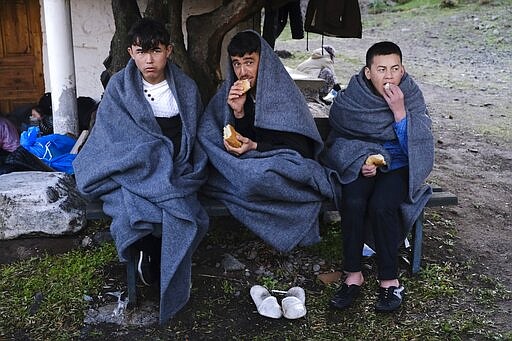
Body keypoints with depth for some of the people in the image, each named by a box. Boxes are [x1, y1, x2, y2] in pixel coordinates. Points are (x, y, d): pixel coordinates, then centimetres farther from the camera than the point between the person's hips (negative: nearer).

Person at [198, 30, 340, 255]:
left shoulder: (284, 93, -12)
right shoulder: (231, 92, 2)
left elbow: (300, 148, -12)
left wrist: (255, 147, -22)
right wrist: (238, 113, -16)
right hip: (247, 165, 5)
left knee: (257, 176, -37)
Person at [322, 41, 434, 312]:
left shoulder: (412, 98, -6)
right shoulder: (350, 99, -5)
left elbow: (416, 147, -15)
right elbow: (338, 142, 5)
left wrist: (399, 111, -25)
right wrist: (360, 162, -12)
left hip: (397, 167, -1)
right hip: (359, 165, 1)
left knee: (380, 206, -30)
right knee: (353, 203, -29)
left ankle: (389, 280, -16)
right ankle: (353, 275, -16)